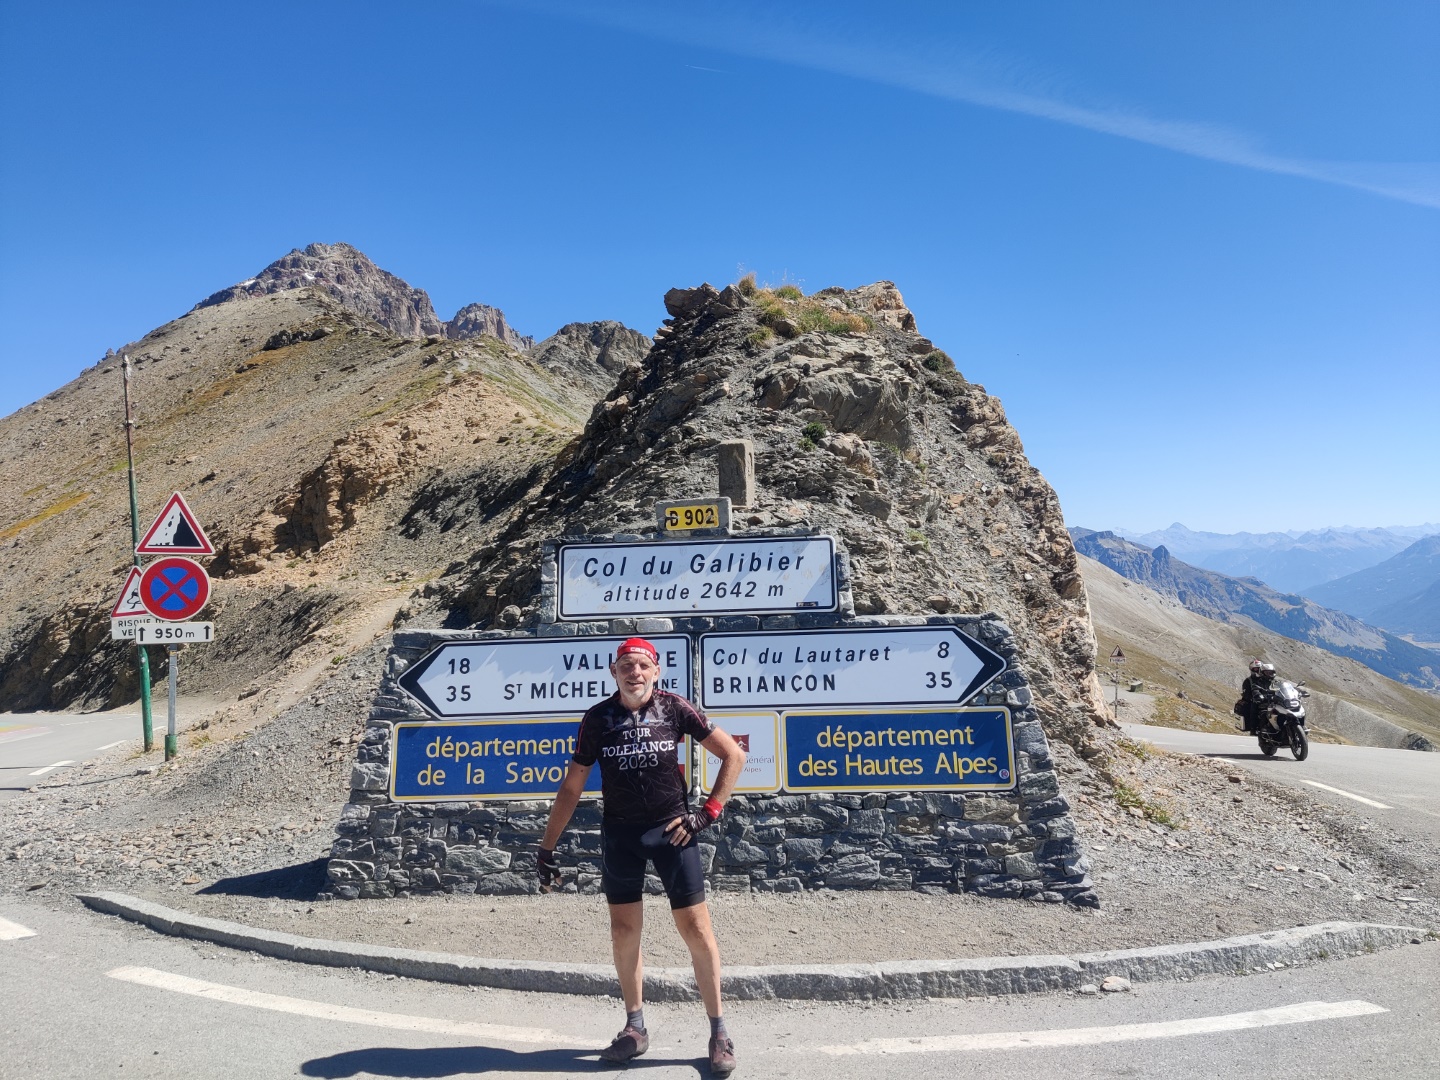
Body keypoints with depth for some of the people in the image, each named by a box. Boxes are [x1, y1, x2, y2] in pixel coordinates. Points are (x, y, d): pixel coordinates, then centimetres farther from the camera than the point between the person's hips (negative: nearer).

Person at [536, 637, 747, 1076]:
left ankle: (719, 1032, 13)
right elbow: (572, 786, 5)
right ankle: (635, 1028, 27)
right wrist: (547, 847, 4)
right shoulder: (598, 718, -2)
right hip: (620, 833, 2)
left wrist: (709, 812, -7)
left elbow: (734, 754, -2)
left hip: (670, 829, -2)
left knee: (695, 928, -1)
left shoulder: (674, 708, -7)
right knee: (624, 930, 10)